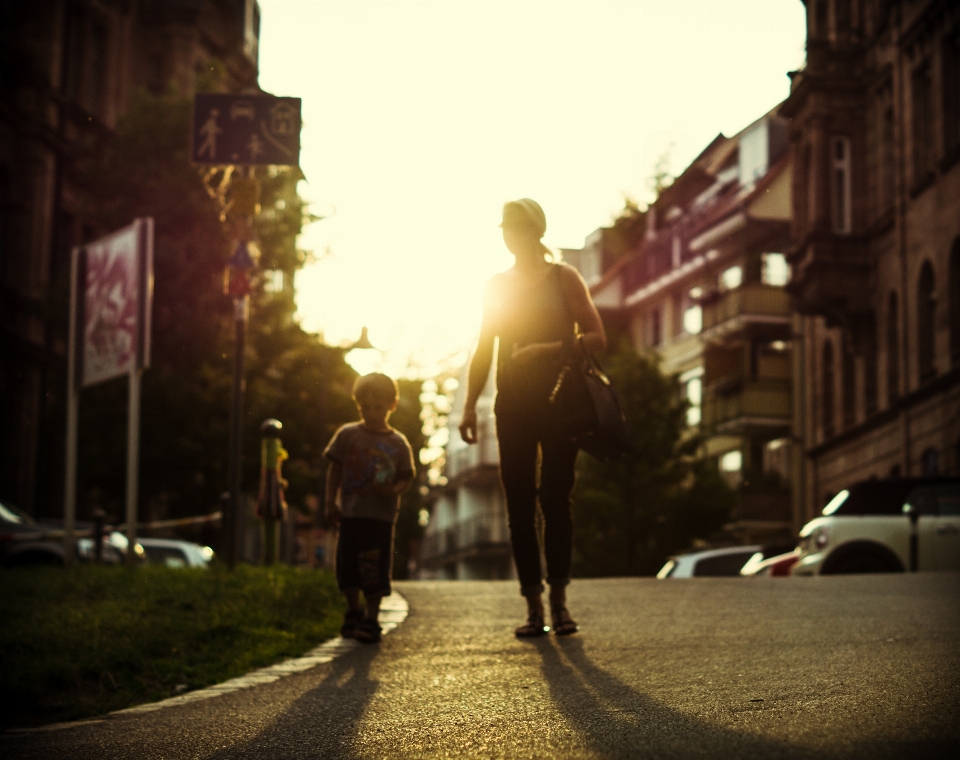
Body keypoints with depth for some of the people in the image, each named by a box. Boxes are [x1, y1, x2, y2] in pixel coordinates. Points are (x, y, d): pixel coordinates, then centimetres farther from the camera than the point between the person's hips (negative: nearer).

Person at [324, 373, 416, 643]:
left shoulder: (398, 443, 3)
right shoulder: (347, 435, 4)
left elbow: (407, 477, 3)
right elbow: (334, 471, 7)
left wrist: (394, 490, -18)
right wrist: (331, 503, 2)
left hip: (381, 514, -1)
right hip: (351, 512, 1)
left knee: (376, 567, -3)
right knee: (348, 564, 6)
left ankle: (371, 619, 5)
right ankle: (353, 613, 26)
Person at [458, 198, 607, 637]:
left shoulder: (564, 278, 6)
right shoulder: (498, 286, 14)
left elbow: (596, 338, -1)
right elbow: (483, 350, 16)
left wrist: (547, 349, -16)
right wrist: (470, 405, 7)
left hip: (558, 402, -2)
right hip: (513, 407, 2)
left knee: (555, 497, -9)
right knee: (520, 503, -3)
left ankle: (559, 600, -2)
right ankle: (534, 607, -1)